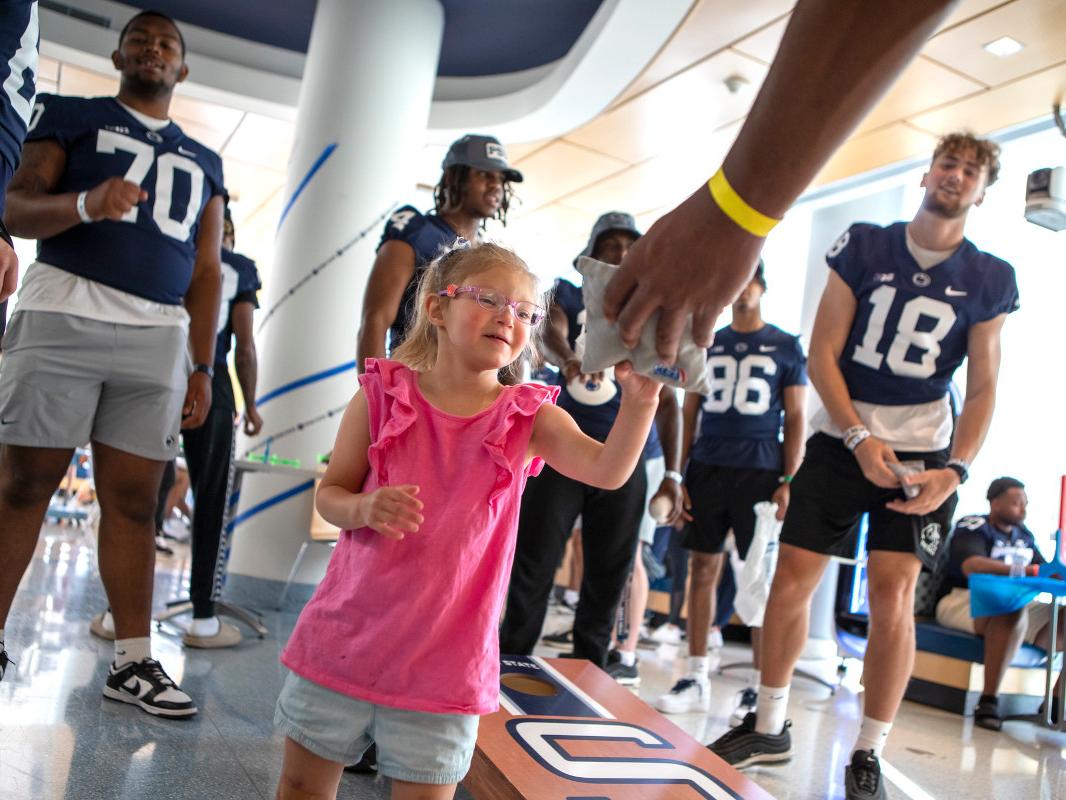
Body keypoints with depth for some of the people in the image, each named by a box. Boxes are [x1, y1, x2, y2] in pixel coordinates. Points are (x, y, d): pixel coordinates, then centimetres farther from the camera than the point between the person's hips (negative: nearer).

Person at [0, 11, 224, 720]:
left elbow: (206, 273, 17)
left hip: (159, 339, 3)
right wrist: (86, 204, -19)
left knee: (134, 499, 1)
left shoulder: (203, 163, 21)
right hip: (63, 318, -2)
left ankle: (134, 662, 5)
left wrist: (202, 367, 9)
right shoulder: (73, 116, 12)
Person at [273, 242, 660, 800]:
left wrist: (639, 399, -36)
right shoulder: (381, 397, -4)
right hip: (343, 639, 1)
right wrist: (364, 508, -20)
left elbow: (608, 470, -19)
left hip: (444, 659, 0)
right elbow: (329, 495, 2)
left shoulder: (531, 419, -4)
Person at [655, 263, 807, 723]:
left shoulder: (786, 347, 7)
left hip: (760, 472, -3)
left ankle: (758, 686, 7)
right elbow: (689, 415, 13)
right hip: (706, 469, 3)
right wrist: (678, 476, 5)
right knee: (704, 569, 4)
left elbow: (795, 419, 4)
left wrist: (789, 481, -7)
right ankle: (696, 679, 12)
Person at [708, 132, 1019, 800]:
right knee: (792, 581, 0)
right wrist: (860, 438, -14)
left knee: (893, 599, -8)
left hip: (922, 451, 0)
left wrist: (955, 471, -14)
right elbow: (823, 352, -3)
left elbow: (983, 390, 2)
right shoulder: (864, 246, 1)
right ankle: (769, 727, 19)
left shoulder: (990, 281, 2)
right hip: (841, 439, 1)